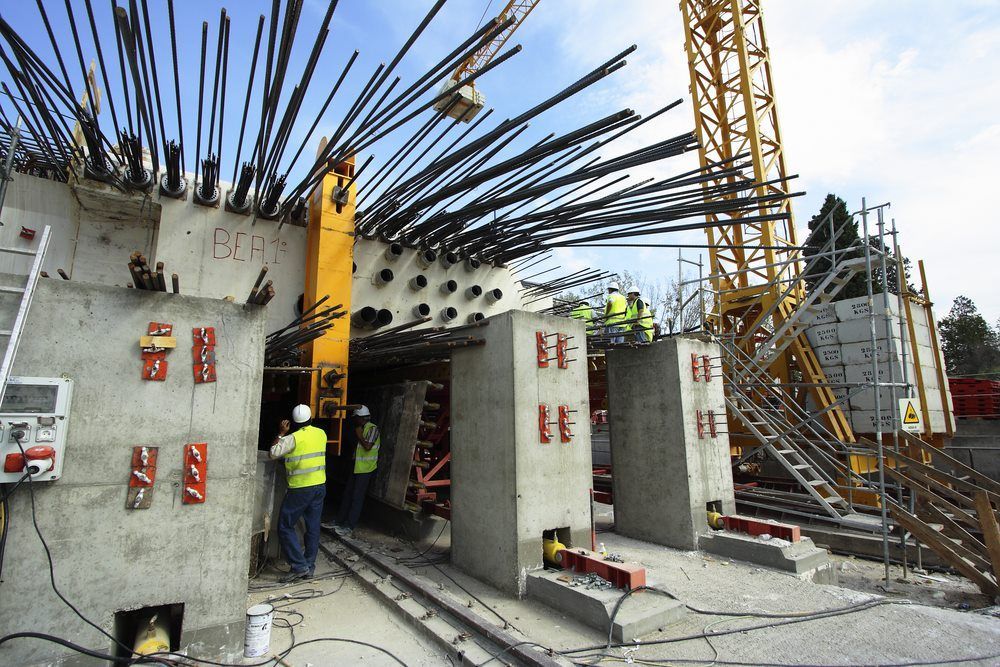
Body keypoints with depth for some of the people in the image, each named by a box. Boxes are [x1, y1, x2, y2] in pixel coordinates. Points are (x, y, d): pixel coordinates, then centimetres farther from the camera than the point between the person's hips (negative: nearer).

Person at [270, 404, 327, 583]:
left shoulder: (294, 437, -14)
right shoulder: (322, 434, 4)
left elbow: (274, 453, -12)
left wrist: (281, 433, -3)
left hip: (300, 489, -6)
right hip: (320, 486, 6)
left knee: (285, 527, 5)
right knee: (313, 527, 12)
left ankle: (299, 565, 1)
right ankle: (310, 566, 18)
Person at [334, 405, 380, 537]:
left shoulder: (372, 428, -14)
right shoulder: (361, 428, 14)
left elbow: (368, 446, -23)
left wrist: (359, 435, -14)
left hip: (365, 469, -9)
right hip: (356, 467, 9)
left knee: (357, 497, -4)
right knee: (347, 495, 14)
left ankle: (349, 527, 3)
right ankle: (339, 522, 25)